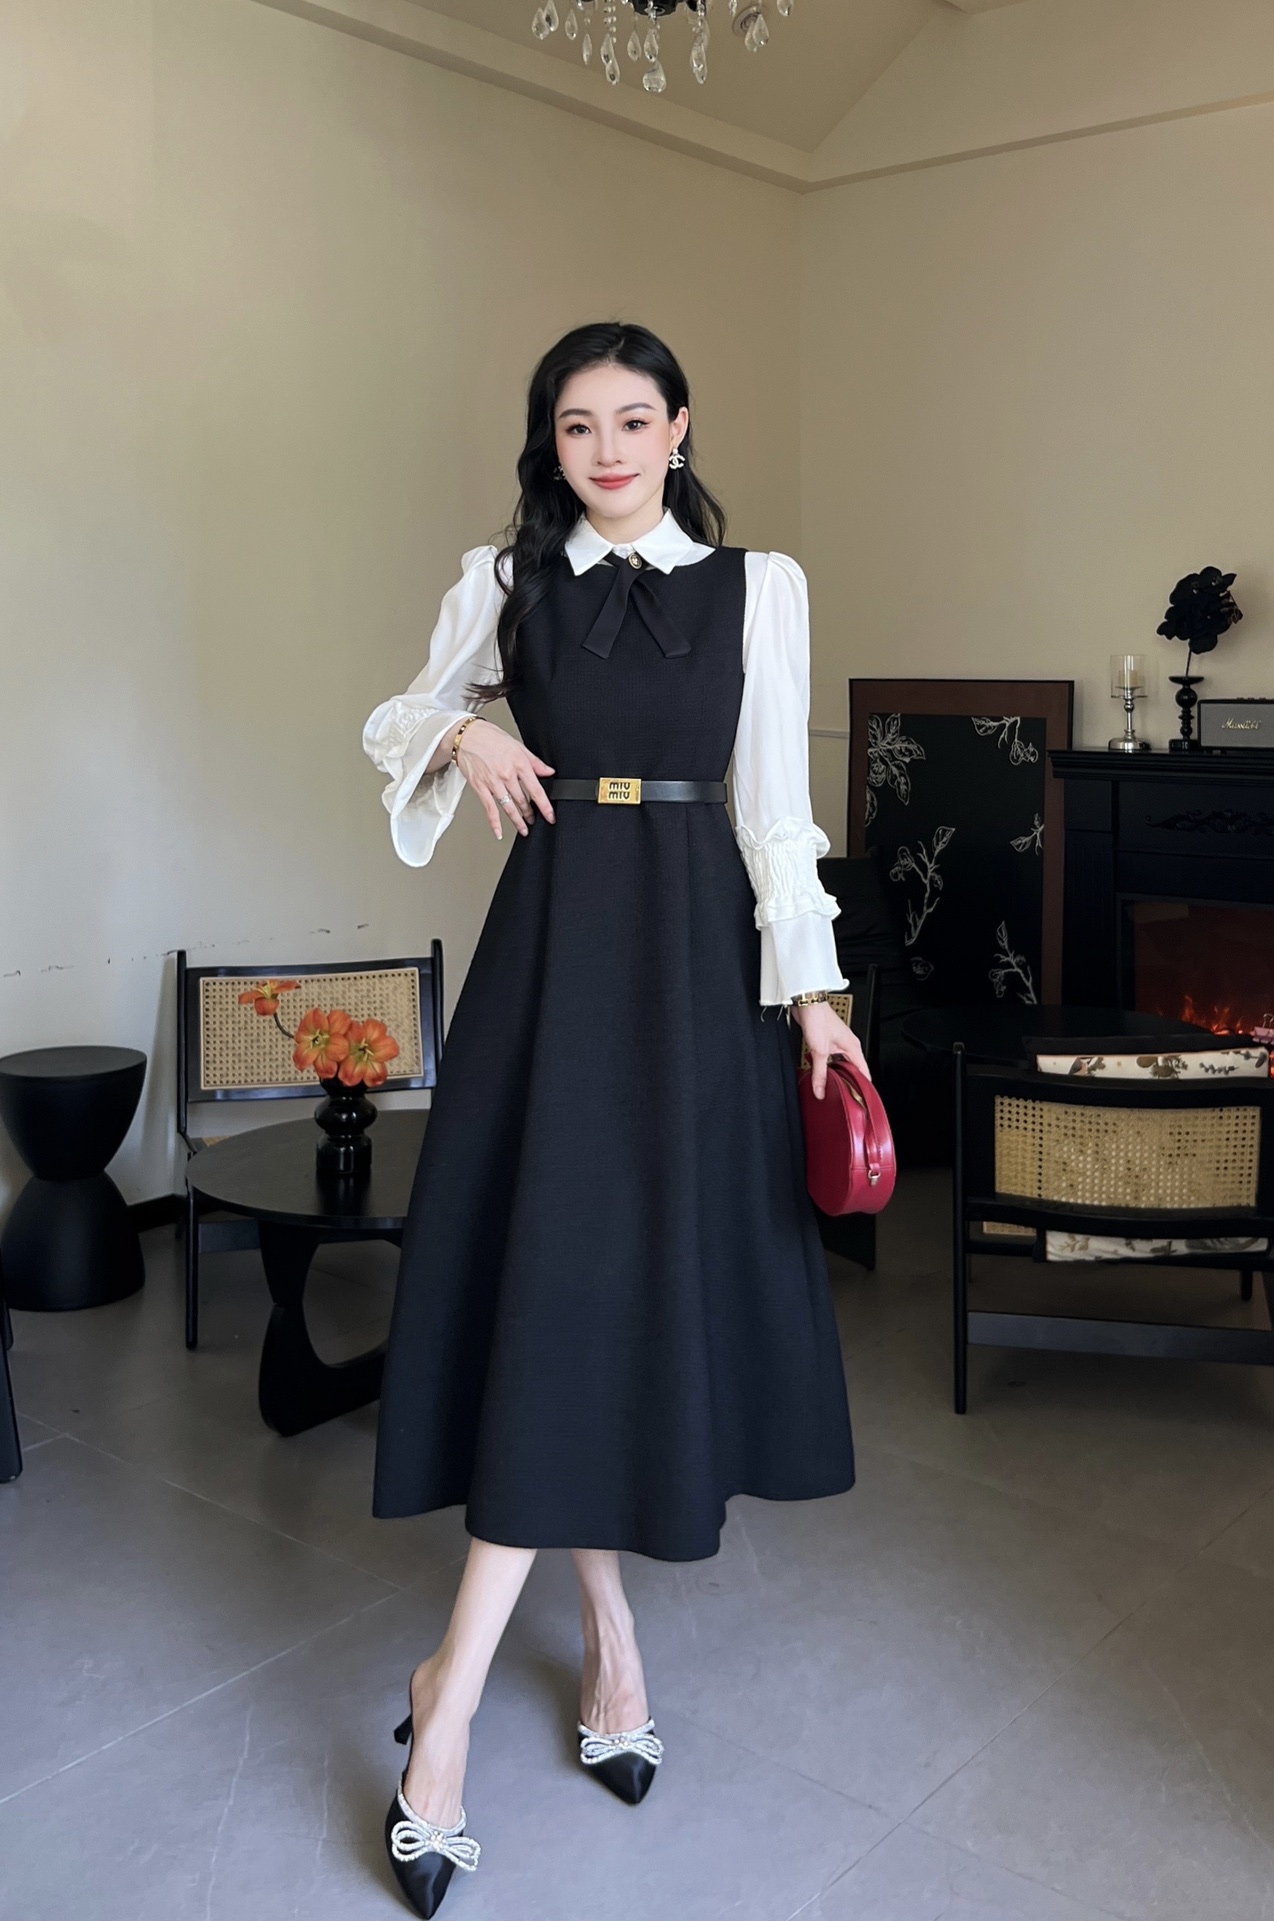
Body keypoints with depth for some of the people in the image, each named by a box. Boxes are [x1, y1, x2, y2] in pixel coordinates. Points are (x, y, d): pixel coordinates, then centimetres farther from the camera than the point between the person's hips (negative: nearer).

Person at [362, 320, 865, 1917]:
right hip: (555, 935, 1)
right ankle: (609, 1641, 17)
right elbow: (394, 719, 18)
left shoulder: (760, 586, 6)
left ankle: (453, 1695, 6)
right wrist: (463, 734, -4)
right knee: (547, 1264, -1)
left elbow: (775, 800, 3)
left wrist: (815, 992, -4)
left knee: (628, 1270, -4)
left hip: (698, 944, -1)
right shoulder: (502, 579, 8)